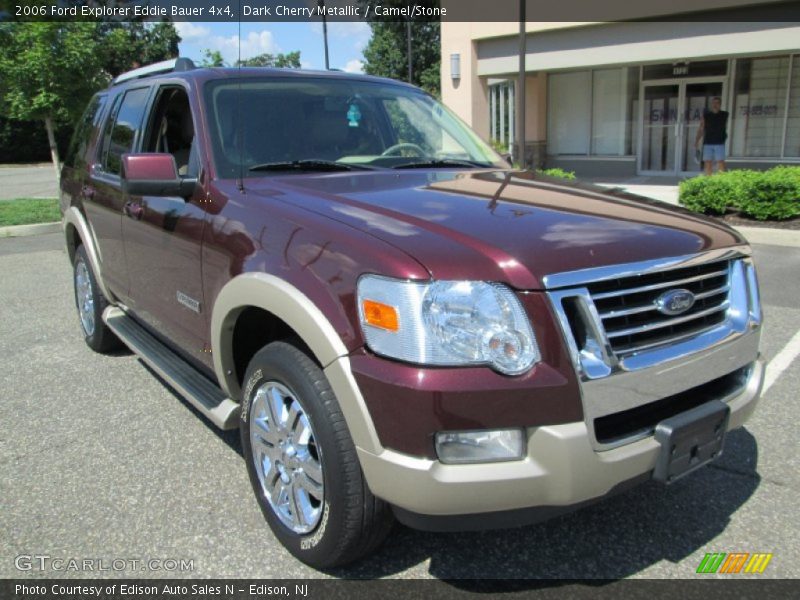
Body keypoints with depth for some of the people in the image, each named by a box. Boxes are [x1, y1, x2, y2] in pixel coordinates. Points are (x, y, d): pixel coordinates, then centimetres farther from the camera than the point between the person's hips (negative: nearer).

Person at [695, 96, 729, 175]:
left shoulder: (724, 115, 6)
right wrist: (697, 140, -4)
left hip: (719, 143, -1)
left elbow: (725, 127, 12)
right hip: (707, 143, 1)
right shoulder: (706, 115, 7)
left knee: (720, 162, -7)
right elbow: (701, 129, 5)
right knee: (707, 163, 1)